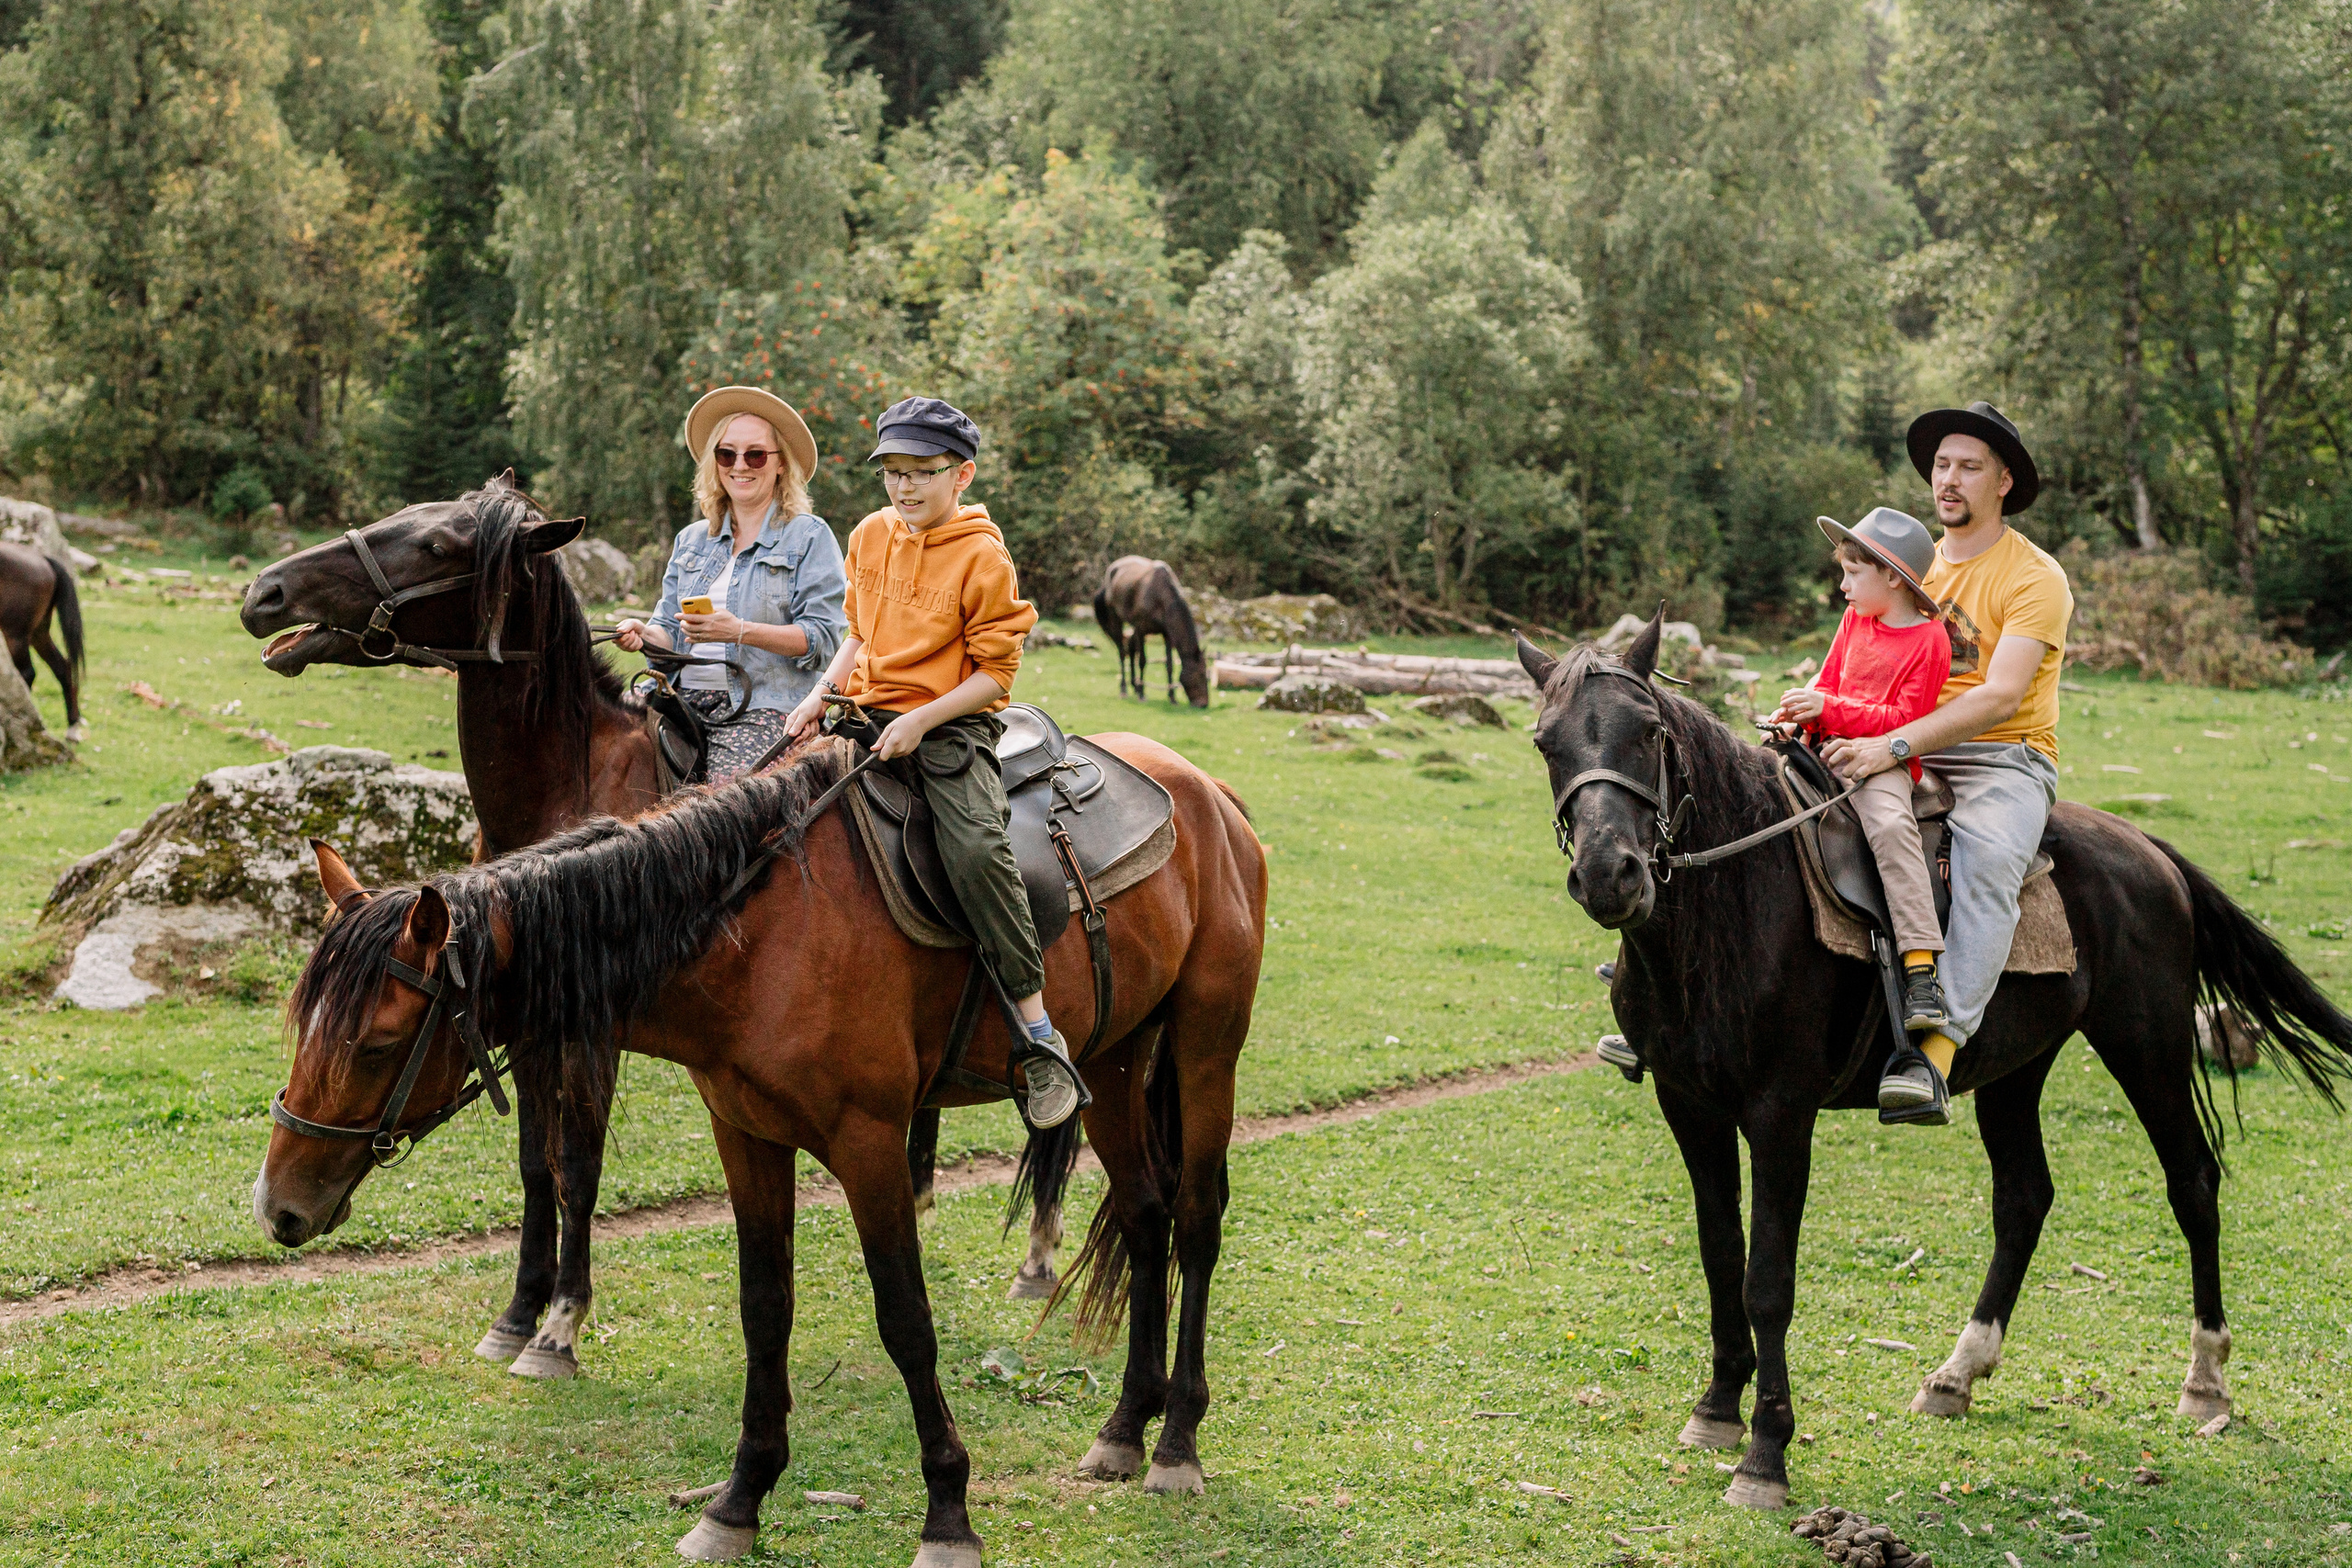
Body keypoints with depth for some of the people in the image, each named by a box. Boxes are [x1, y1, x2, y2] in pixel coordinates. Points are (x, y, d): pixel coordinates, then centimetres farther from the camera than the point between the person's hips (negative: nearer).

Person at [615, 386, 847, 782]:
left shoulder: (810, 536, 4)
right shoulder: (692, 539, 22)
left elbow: (822, 637, -6)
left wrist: (740, 631, -19)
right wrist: (643, 634, -1)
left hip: (764, 705, -5)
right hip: (685, 701, 5)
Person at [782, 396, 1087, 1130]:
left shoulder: (983, 557, -8)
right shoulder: (870, 537, 12)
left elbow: (994, 673, -8)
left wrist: (920, 721, -19)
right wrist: (822, 693, 7)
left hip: (952, 724, -7)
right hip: (868, 714, 7)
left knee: (977, 850, -30)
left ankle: (1040, 1040, -26)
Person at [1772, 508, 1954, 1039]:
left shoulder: (1929, 640, -9)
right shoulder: (1855, 620, 13)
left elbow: (1905, 719, -14)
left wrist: (1828, 710, -20)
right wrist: (1795, 716, -2)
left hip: (1886, 761, -8)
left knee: (1889, 822, -35)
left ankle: (1921, 972, -38)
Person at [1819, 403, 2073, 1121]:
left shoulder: (2035, 577, -5)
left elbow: (2001, 696, -18)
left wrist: (1894, 745, -29)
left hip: (2004, 761, -6)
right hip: (1905, 757, 6)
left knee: (1986, 859, -37)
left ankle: (1934, 1058, -47)